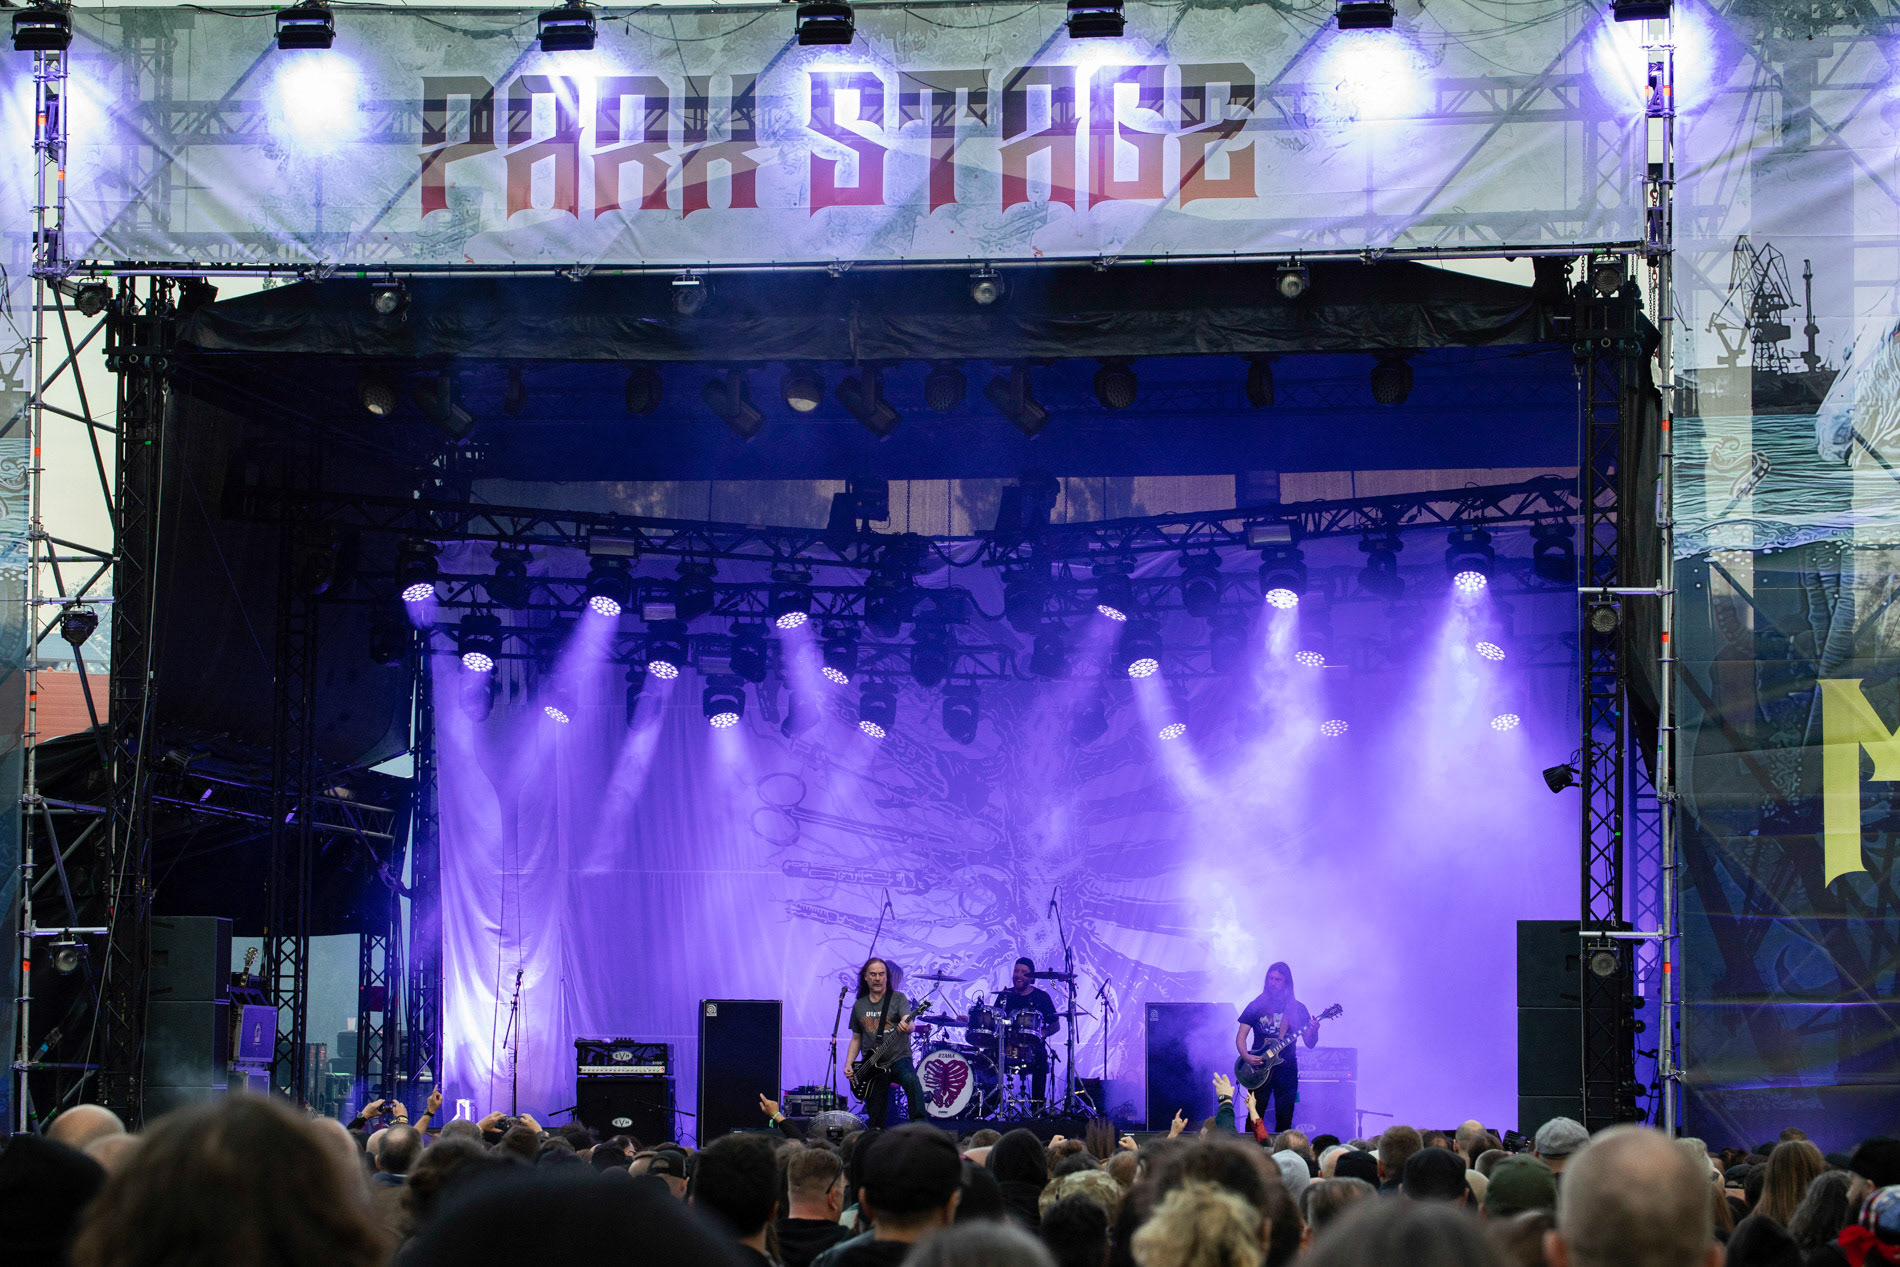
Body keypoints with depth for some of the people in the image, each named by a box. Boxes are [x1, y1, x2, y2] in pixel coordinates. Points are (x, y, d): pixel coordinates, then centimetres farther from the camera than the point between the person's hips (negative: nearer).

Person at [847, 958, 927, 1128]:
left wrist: (906, 1027, -41)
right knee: (875, 1121, -1)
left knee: (911, 1080, -37)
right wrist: (848, 1064, 6)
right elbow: (856, 1039, 20)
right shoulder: (859, 1006, 13)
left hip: (898, 1058, -4)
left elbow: (909, 1024, -16)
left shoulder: (898, 998, 1)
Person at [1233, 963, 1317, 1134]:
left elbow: (1309, 1043, 4)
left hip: (1287, 1069, 1)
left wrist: (1314, 1032, -19)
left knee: (1284, 1119, 0)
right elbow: (1241, 1037, 2)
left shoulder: (1298, 1009, 6)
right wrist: (1247, 1057, -16)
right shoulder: (1256, 1006, 4)